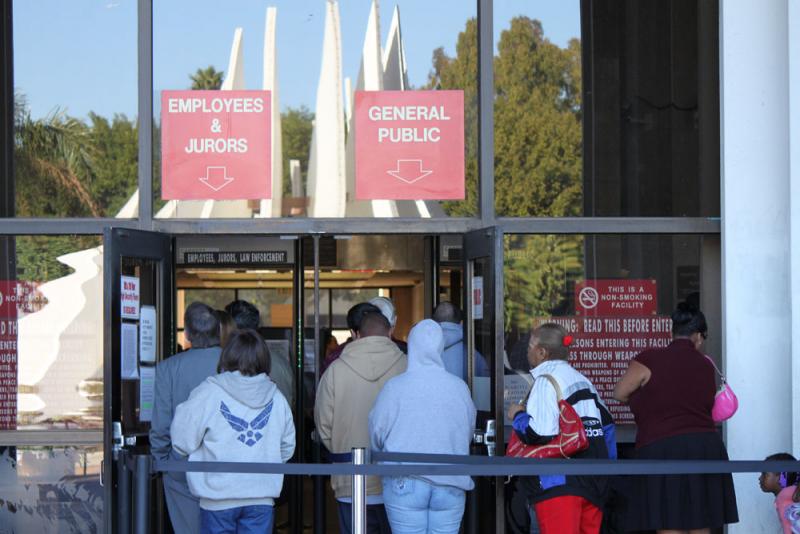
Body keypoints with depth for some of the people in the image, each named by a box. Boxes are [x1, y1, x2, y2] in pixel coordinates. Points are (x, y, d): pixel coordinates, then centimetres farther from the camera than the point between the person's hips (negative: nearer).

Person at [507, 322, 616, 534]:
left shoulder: (546, 381, -10)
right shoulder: (583, 380, 17)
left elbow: (540, 433, -21)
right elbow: (607, 426, 24)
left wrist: (518, 416, -3)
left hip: (561, 483, -9)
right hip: (594, 482, 9)